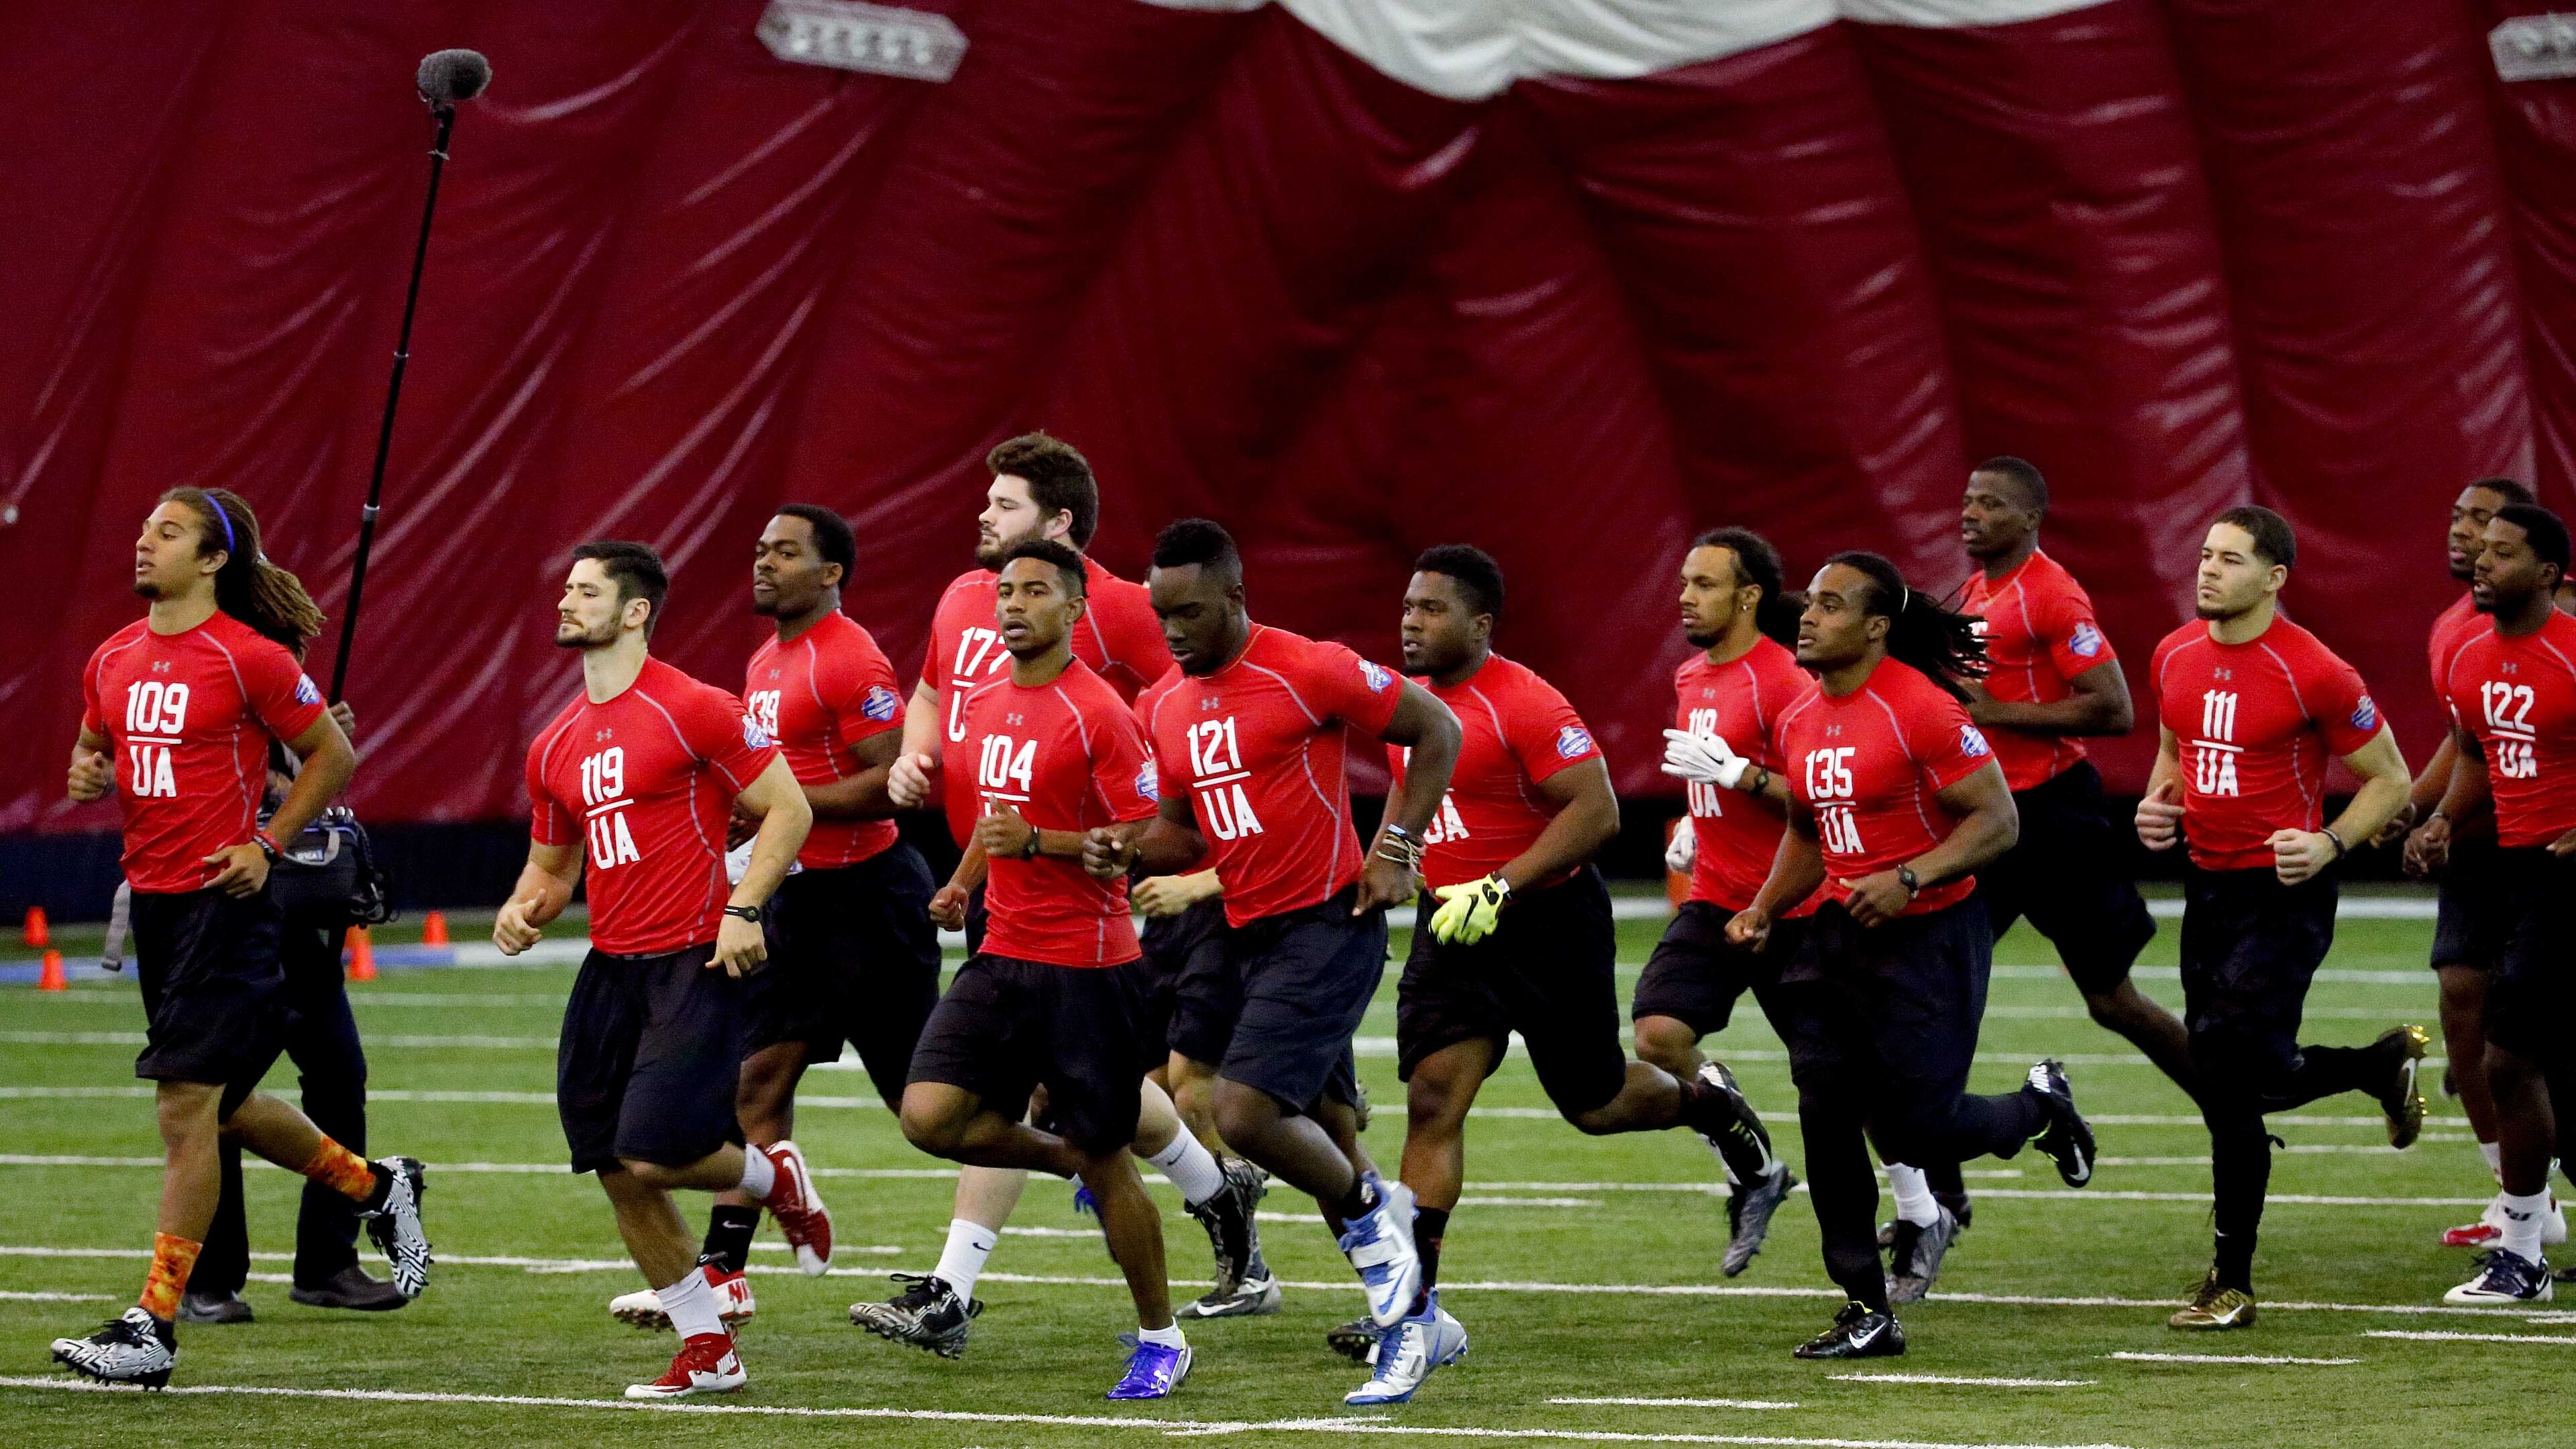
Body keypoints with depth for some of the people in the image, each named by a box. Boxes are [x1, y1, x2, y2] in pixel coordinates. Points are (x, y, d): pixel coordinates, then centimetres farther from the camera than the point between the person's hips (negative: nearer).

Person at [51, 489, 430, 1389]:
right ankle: (377, 1187, 40)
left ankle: (154, 1326, -8)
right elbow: (93, 746, 24)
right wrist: (86, 776, 0)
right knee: (224, 1104, 18)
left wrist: (268, 847, -9)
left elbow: (333, 755, -3)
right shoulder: (112, 659, 9)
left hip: (223, 900, -8)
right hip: (151, 898, 8)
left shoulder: (249, 658, -10)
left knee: (186, 1106, -10)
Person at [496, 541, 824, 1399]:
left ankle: (777, 1178, 17)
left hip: (692, 965, -7)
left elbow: (788, 809, -8)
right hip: (610, 971, 7)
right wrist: (526, 909, 1)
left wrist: (742, 910, -17)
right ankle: (708, 1352, 15)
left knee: (654, 1157, -16)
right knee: (616, 1175, 3)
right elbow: (552, 864, 23)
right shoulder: (556, 748, 13)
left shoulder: (692, 710, -9)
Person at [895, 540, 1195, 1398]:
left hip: (1087, 965, -7)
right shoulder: (980, 706, 10)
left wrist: (1035, 842, -24)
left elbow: (1145, 838, -16)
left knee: (1104, 1158, 0)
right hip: (1003, 955, 7)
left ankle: (1161, 1341, 15)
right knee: (929, 1116, -10)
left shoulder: (1098, 714, -12)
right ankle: (1065, 1157, 19)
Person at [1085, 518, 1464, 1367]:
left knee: (1245, 1114, -20)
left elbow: (1436, 731, -4)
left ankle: (1370, 1213, 6)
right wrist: (1125, 851, -3)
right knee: (1323, 1135, 14)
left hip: (1327, 927, -8)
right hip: (1248, 937, 8)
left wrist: (1395, 848, -10)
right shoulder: (1161, 707, 9)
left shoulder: (1309, 672, -13)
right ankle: (1399, 1301, 27)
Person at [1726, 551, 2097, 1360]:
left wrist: (1908, 879, -26)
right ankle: (1868, 1313, 6)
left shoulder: (1922, 710, -17)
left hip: (1929, 936, -7)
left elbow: (1997, 822, -16)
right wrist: (1764, 910, 8)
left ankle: (2040, 1108, 27)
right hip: (1842, 932, 7)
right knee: (1824, 1114, -2)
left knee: (1913, 1130, -5)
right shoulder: (1800, 723, 8)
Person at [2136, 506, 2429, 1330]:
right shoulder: (2176, 657, 7)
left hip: (2285, 893, -7)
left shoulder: (2313, 673, -13)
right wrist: (2158, 804, 5)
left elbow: (2390, 779, -5)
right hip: (2209, 885, 7)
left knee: (2233, 1067, -17)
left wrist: (2330, 844, -20)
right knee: (2225, 1088, 9)